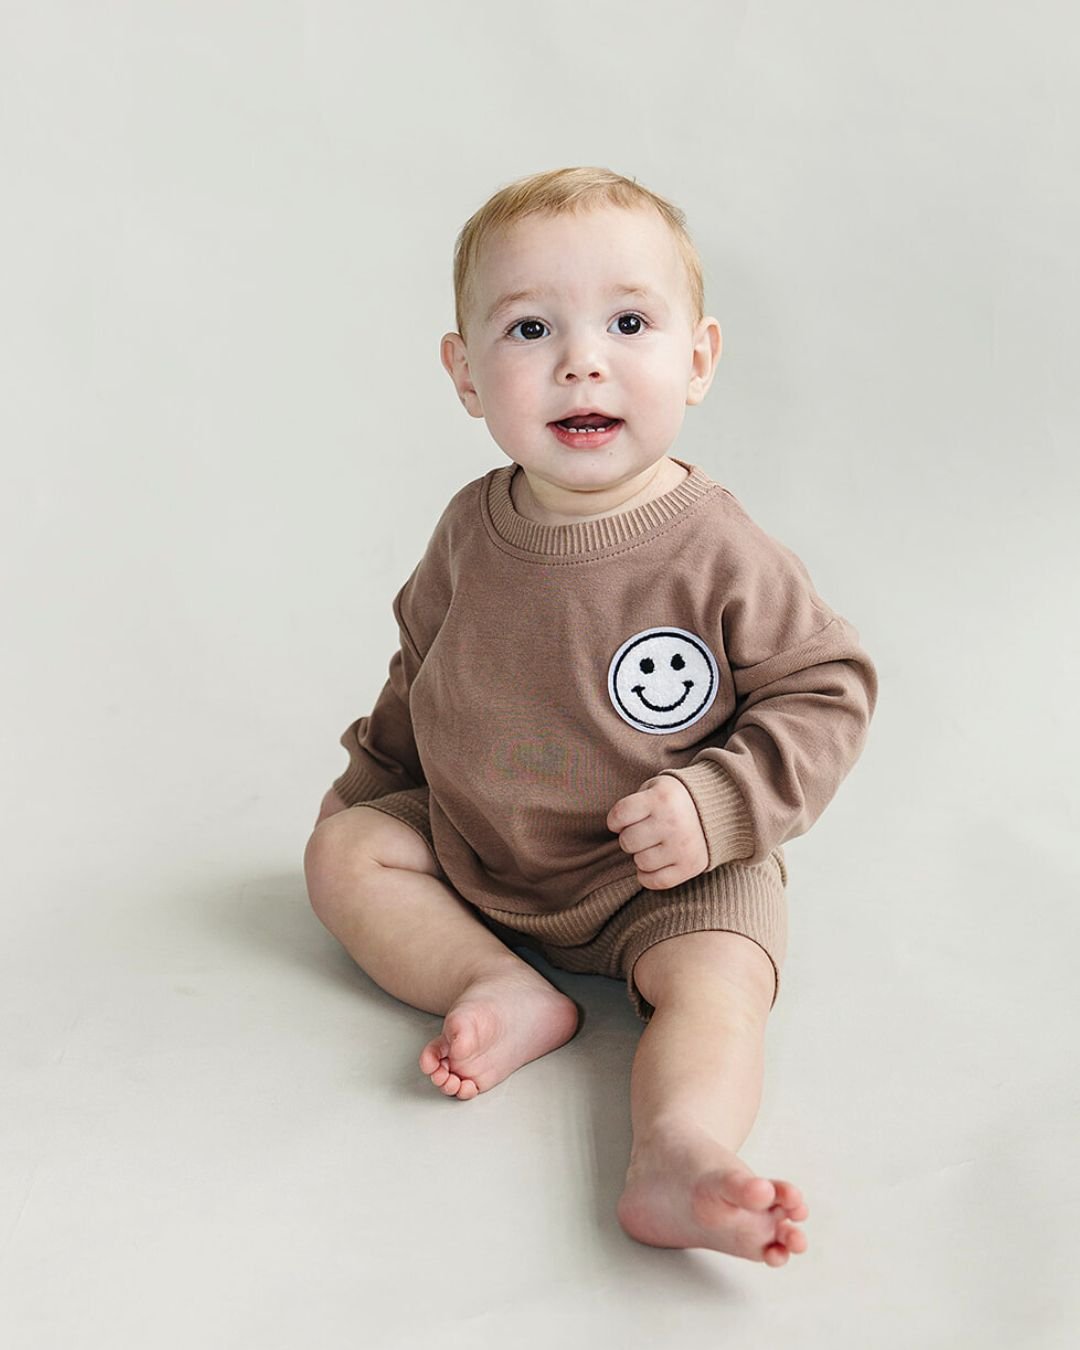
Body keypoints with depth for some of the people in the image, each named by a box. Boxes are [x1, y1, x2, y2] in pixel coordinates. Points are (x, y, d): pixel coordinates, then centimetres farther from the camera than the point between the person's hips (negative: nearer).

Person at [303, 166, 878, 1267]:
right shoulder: (471, 528, -7)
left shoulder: (718, 555, -21)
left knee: (714, 984, -28)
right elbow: (423, 655, 12)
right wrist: (380, 763, 15)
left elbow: (827, 690, -15)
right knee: (342, 849, -3)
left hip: (666, 880, -5)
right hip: (472, 850, 5)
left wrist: (717, 804, -25)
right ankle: (502, 990, -18)